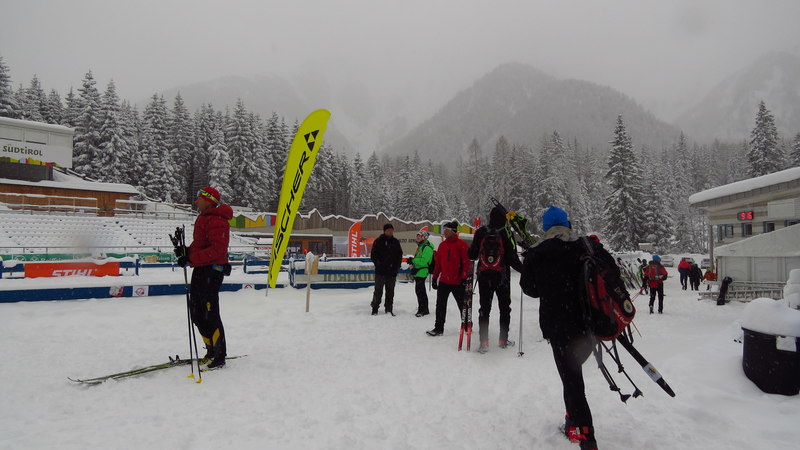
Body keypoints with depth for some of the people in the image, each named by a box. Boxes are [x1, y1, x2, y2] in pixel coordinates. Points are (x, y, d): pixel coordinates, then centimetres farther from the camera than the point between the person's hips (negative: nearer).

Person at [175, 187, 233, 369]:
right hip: (201, 270, 11)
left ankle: (219, 356, 5)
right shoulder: (204, 218, 19)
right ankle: (212, 352, 24)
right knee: (197, 314, 14)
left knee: (210, 315, -5)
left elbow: (218, 249, -24)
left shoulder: (216, 220, -16)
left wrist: (191, 258, -24)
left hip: (211, 271, -11)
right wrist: (187, 251, 4)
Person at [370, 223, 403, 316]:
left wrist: (397, 266, 1)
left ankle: (388, 309, 17)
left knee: (390, 291, 9)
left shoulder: (396, 242, 10)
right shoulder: (378, 241, -1)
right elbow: (373, 255, -2)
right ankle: (375, 309, 9)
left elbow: (400, 255, 15)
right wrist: (379, 264, -13)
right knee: (378, 291, 0)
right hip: (380, 271, -3)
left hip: (392, 271, 4)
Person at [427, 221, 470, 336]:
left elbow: (466, 262, -9)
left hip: (457, 282, -5)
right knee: (440, 305, 5)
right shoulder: (442, 245, 10)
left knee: (462, 305, 9)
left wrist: (464, 278, -14)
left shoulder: (462, 245, -8)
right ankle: (438, 328, 12)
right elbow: (438, 263, 14)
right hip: (443, 281, 5)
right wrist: (435, 277, 12)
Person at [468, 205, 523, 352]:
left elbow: (472, 255, 1)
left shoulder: (481, 232, -3)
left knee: (484, 308, 8)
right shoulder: (505, 234, -11)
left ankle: (484, 342, 3)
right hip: (502, 277, -2)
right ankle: (503, 340, 19)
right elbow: (512, 258, -10)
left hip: (483, 276, 2)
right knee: (504, 308, 15)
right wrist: (523, 269, 5)